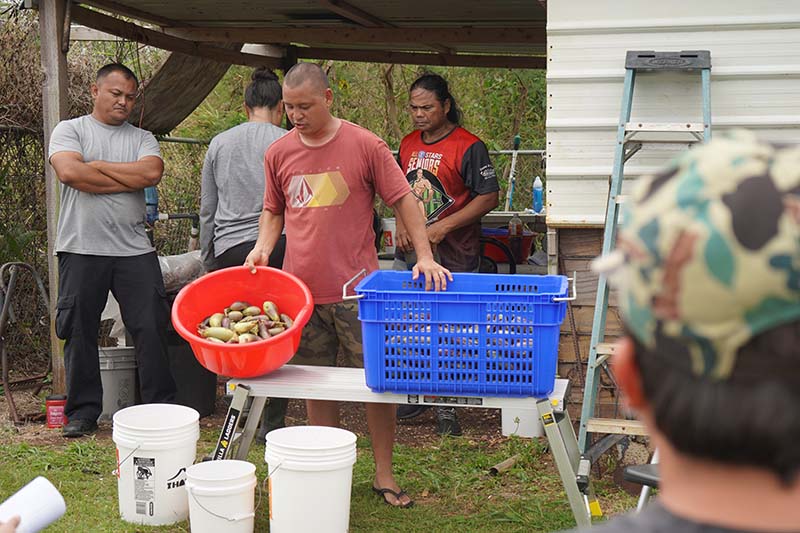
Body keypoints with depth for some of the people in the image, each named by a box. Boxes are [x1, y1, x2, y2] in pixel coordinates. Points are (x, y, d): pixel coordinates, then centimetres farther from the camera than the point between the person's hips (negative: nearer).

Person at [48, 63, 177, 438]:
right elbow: (69, 172, -13)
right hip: (82, 248, -2)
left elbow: (152, 172, -7)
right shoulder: (70, 130, 7)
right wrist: (129, 181, -6)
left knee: (152, 328, -1)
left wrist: (99, 166, -6)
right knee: (79, 332, 4)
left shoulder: (142, 138, 14)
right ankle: (83, 410, 16)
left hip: (134, 250, 2)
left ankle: (160, 406, 9)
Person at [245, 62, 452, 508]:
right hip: (301, 289, 3)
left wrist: (425, 256, -11)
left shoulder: (366, 145, -4)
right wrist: (263, 247, 1)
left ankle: (384, 474, 14)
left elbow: (404, 200, -2)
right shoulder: (279, 153, 7)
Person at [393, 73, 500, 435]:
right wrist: (401, 224, 2)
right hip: (409, 254, 6)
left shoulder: (468, 147, -10)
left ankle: (446, 407, 11)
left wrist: (444, 226, -17)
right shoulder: (408, 144, 10)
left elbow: (489, 197, -11)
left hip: (452, 256, -6)